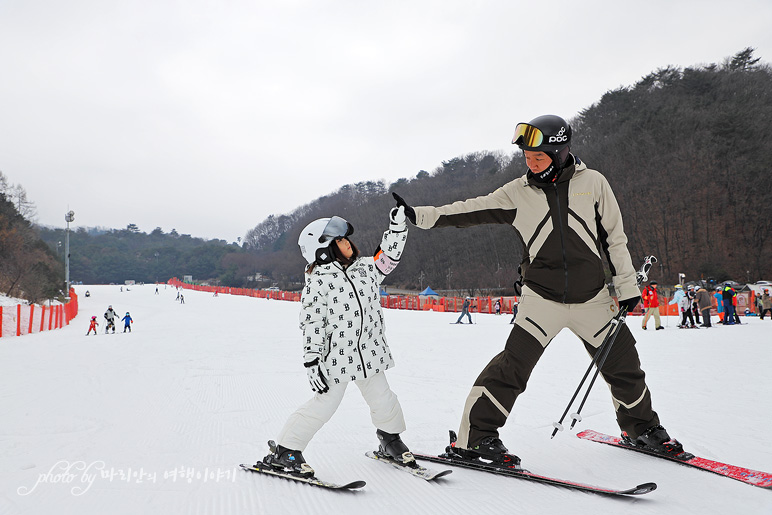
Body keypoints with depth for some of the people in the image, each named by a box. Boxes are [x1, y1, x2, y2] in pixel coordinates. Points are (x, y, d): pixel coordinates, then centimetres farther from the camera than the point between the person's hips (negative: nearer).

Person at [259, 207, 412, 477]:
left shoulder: (364, 268, 6)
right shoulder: (317, 283, -12)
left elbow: (388, 257, 18)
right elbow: (312, 326, -13)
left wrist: (397, 227, 8)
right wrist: (312, 363, -16)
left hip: (370, 352, 6)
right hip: (336, 357, -5)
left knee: (382, 399, 13)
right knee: (324, 405, -2)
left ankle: (391, 441, 39)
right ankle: (284, 451, 14)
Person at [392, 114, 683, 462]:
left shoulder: (592, 183, -1)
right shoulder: (517, 193, -2)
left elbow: (614, 238, 5)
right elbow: (471, 211, -3)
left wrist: (627, 285, 4)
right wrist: (419, 216, -12)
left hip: (592, 299, 2)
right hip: (542, 298, -2)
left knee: (624, 364, 11)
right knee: (514, 365, -13)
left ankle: (641, 428, 37)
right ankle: (475, 437, -1)